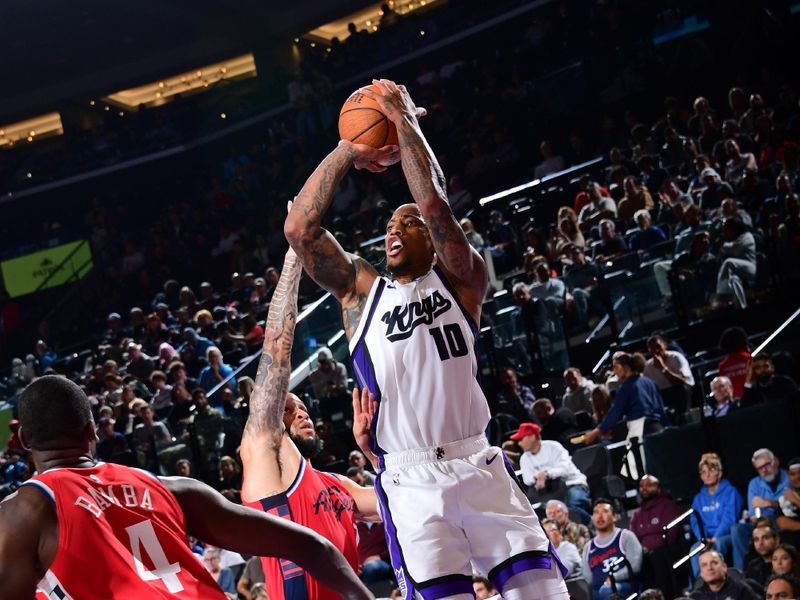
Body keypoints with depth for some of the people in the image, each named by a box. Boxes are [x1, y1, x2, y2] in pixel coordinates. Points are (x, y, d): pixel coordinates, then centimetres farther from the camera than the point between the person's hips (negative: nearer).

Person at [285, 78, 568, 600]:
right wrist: (348, 151, 5)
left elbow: (436, 204, -10)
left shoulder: (459, 279, 8)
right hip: (410, 483, 1)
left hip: (479, 467, -1)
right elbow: (299, 228, 2)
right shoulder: (360, 289, 14)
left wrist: (406, 123, -5)